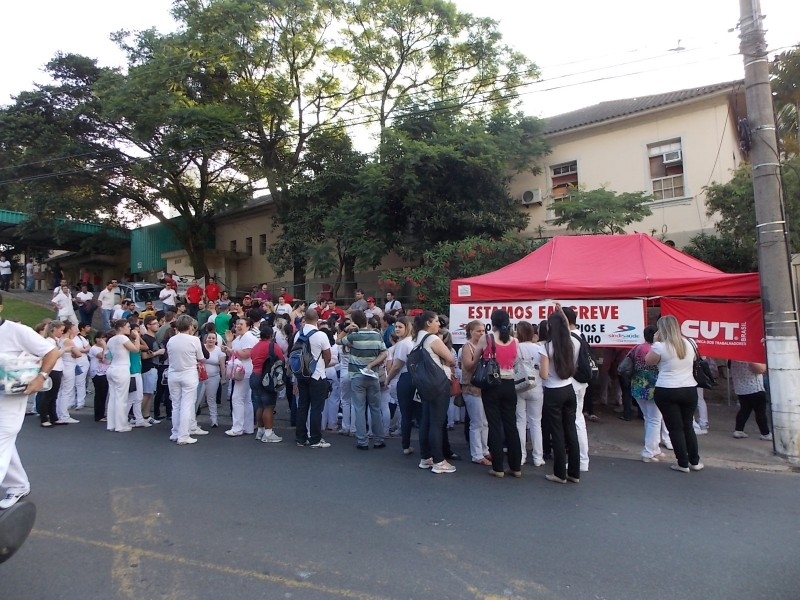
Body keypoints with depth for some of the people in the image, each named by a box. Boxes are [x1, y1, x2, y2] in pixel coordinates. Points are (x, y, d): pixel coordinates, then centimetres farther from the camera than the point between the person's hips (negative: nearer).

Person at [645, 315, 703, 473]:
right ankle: (694, 461, 24)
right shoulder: (688, 344, 5)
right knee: (688, 426, 17)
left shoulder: (660, 346, -13)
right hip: (690, 390, 5)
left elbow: (648, 361, 1)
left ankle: (683, 464, 9)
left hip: (667, 392, -5)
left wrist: (655, 342, 3)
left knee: (675, 428, 4)